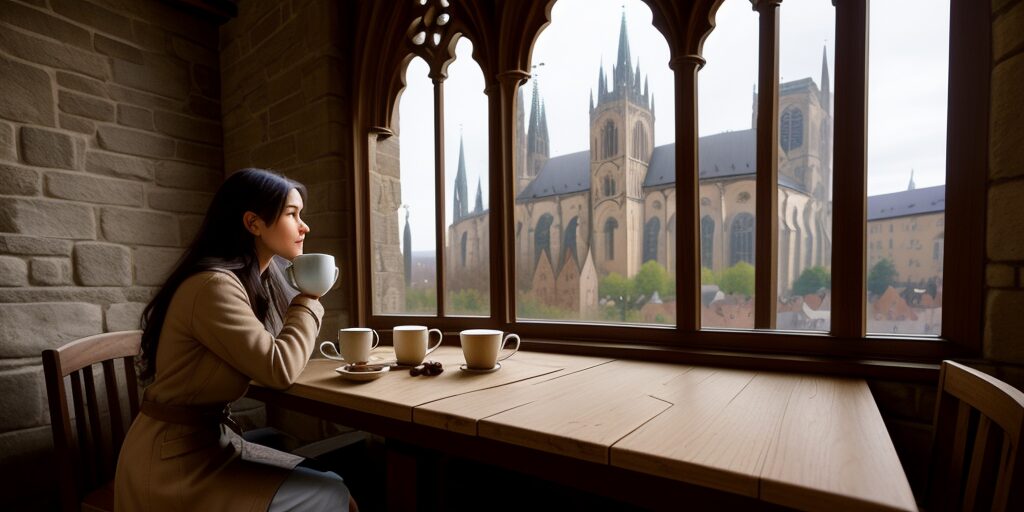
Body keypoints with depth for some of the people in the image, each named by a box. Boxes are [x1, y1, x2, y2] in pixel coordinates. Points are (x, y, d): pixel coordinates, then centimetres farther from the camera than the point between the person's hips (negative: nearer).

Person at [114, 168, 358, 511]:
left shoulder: (255, 279, 4)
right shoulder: (214, 285, -23)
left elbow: (279, 352, 7)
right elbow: (279, 369, -23)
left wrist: (309, 298, -1)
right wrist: (309, 299, -12)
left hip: (214, 439, 8)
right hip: (175, 460, -8)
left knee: (330, 482, 3)